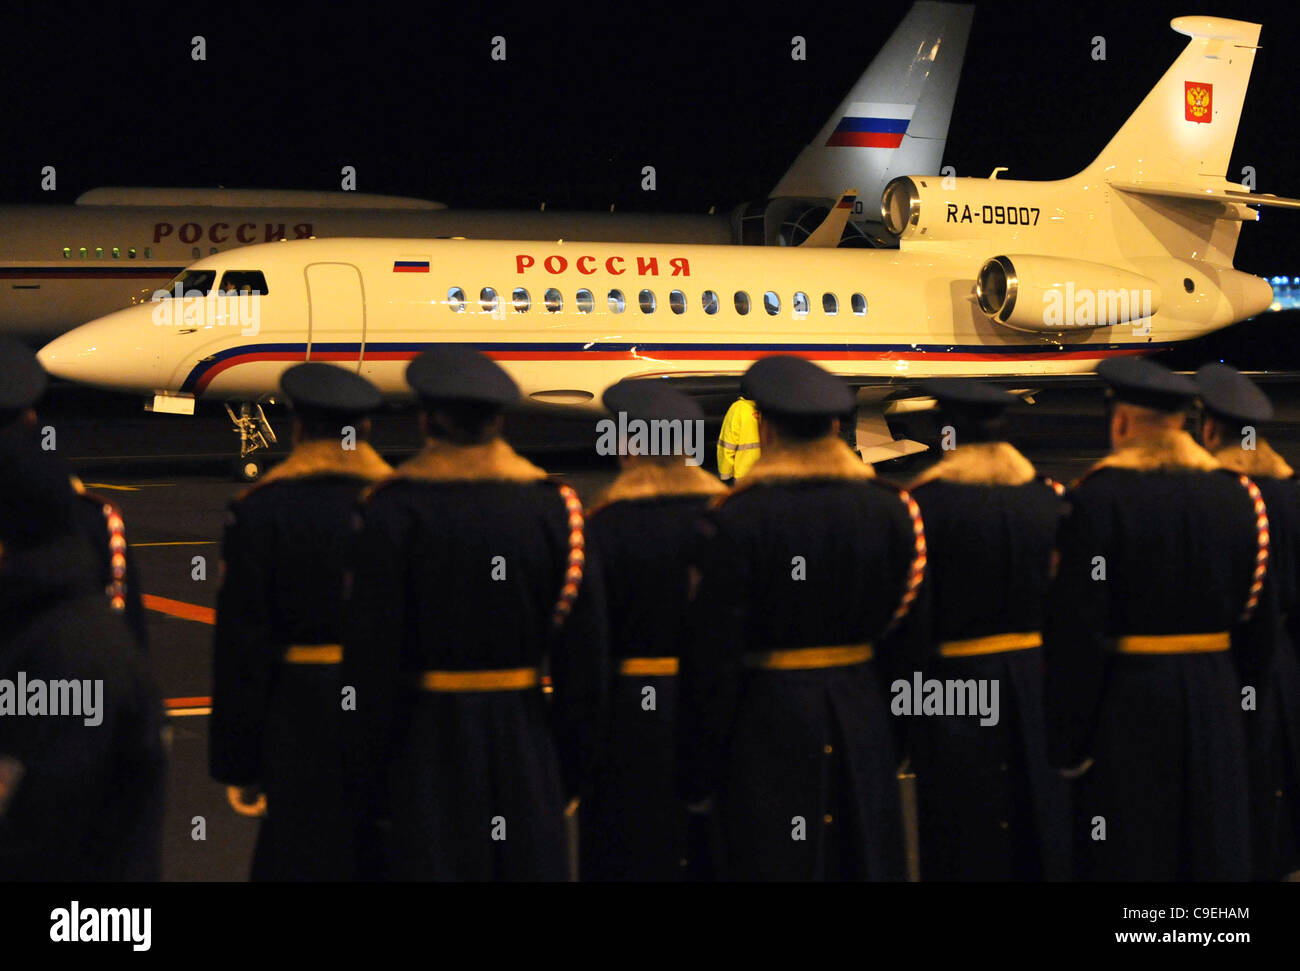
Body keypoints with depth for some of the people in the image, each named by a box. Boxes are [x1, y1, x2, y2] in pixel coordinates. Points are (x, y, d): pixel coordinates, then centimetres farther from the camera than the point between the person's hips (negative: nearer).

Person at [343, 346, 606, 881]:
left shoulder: (394, 510, -8)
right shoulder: (555, 506, 2)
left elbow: (372, 656, -9)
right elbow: (585, 654, 3)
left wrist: (369, 776, -1)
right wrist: (568, 771, 12)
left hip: (430, 742, -3)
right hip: (526, 748, 3)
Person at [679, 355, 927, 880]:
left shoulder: (735, 521, -12)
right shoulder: (889, 508, 0)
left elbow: (713, 657, -11)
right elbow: (900, 637, 5)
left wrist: (697, 774, -3)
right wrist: (892, 744, 14)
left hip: (769, 722, -4)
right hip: (862, 721, 4)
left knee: (774, 861, 3)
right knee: (863, 856, 14)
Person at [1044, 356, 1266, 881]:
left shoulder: (1099, 496, -12)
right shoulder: (1236, 496, 4)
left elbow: (1077, 629, -15)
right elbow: (1254, 620, 5)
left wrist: (1065, 741, -11)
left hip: (1126, 701, -5)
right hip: (1214, 696, 5)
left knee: (1127, 856, 3)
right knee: (1213, 849, 13)